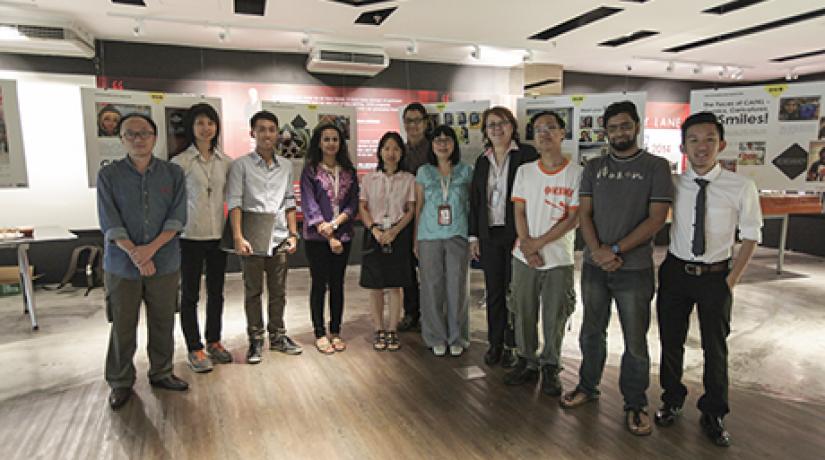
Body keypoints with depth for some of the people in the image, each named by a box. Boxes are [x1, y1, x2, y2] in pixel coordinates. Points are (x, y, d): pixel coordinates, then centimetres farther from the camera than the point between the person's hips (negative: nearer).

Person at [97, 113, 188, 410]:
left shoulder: (173, 173, 1)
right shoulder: (108, 175, -1)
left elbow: (177, 218, -5)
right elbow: (110, 223, -7)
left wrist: (151, 248, -17)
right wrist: (135, 254, -18)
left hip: (165, 263, 1)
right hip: (122, 265, -1)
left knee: (163, 323, 12)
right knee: (122, 327, 8)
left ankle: (161, 373, 31)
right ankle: (120, 382, 26)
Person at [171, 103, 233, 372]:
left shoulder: (226, 162, 5)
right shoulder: (180, 162, -6)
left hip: (218, 235, 4)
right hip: (190, 236, -4)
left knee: (216, 291, 14)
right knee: (190, 294, 6)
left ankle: (214, 342, 30)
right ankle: (194, 349, 19)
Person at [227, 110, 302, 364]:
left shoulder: (286, 166, 11)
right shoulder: (241, 165, -2)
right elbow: (234, 202, -7)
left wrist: (293, 234, 8)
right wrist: (238, 237, -15)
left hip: (279, 239, 3)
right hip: (252, 240, -3)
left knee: (278, 291, 11)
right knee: (253, 292, 7)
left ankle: (277, 336, 26)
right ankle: (255, 340, 20)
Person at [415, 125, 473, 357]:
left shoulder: (465, 171, 6)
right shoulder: (424, 172, 7)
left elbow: (473, 204, 6)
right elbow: (418, 207, 8)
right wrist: (415, 240, 4)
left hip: (457, 235, 0)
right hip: (429, 236, 0)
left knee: (457, 286, 2)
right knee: (433, 287, 4)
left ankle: (456, 337, 17)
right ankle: (436, 337, 17)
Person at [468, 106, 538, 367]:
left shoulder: (527, 155, -4)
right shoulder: (482, 161, 12)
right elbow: (475, 201, 14)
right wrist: (473, 236, 9)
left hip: (517, 235, -4)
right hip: (489, 236, 4)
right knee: (493, 291, 10)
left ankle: (512, 345, 19)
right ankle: (495, 343, 23)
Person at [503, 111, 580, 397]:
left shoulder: (576, 174, -5)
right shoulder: (524, 171, 6)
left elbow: (574, 218, -9)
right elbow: (519, 212, 3)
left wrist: (539, 243, -13)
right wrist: (526, 245, -10)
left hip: (559, 259, -3)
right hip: (524, 257, 3)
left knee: (554, 317, 6)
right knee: (523, 313, 11)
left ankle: (550, 368, 25)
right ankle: (527, 363, 28)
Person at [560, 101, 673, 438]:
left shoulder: (656, 166, -1)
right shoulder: (594, 167, 8)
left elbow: (656, 218, -9)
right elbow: (584, 213, 3)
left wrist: (616, 250, -15)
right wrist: (598, 250, -13)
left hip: (635, 268, -3)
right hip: (595, 266, 3)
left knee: (635, 341, 6)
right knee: (591, 332, 14)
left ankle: (635, 404, 23)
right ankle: (588, 387, 33)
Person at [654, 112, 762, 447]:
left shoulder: (741, 187, -9)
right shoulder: (671, 184, -6)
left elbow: (751, 237, -1)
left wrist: (732, 280, -5)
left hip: (716, 277, -1)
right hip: (675, 272, 1)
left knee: (715, 347, 13)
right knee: (670, 342, 14)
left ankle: (713, 414, 34)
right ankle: (672, 401, 37)